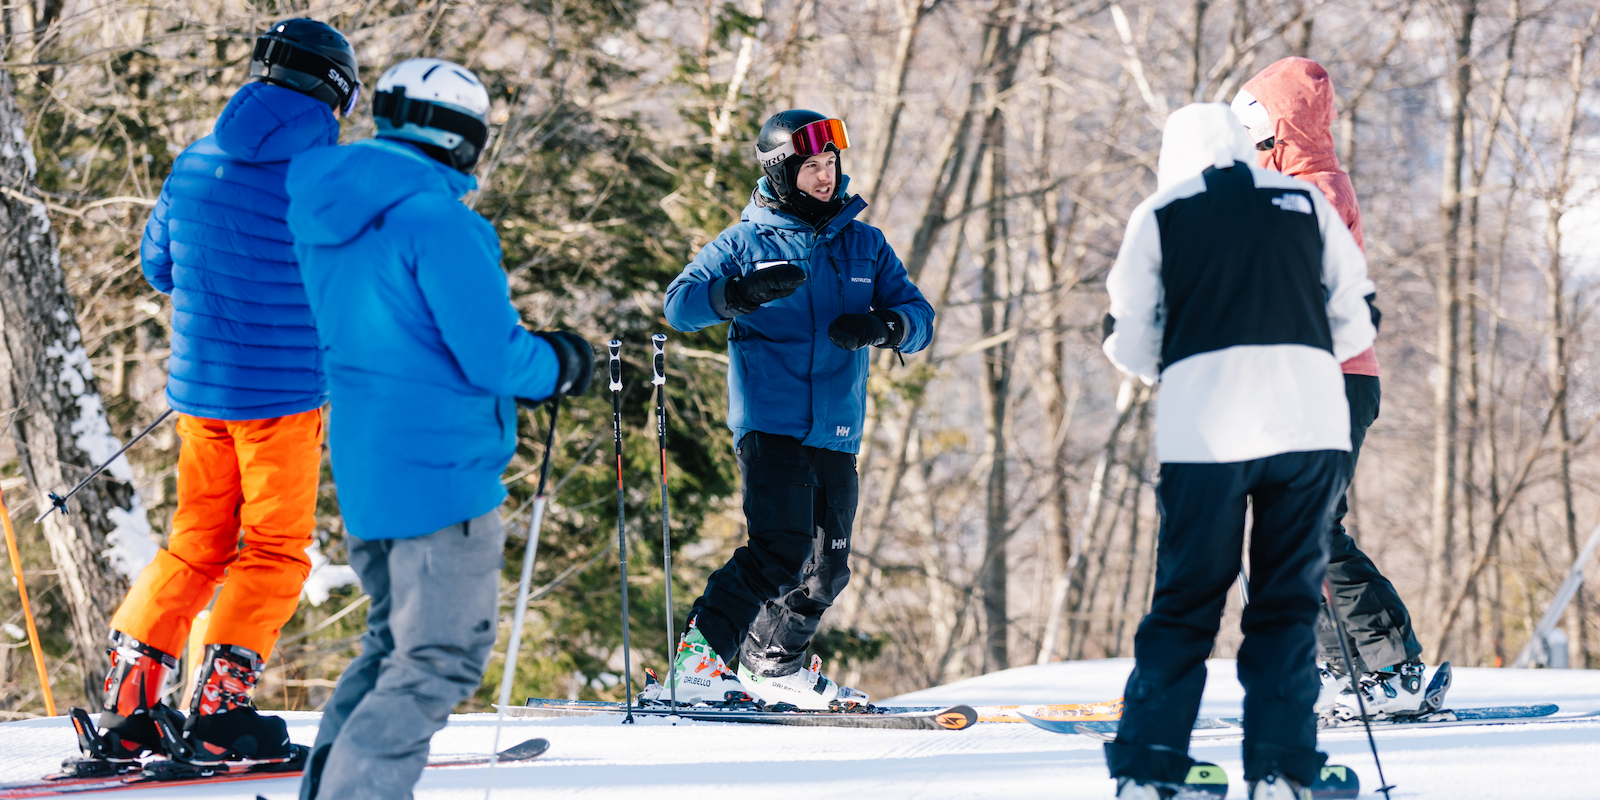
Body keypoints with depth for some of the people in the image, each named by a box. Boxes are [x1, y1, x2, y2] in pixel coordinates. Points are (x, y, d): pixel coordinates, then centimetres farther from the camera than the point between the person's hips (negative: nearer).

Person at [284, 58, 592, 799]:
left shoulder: (326, 213, 9)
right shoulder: (433, 217, -19)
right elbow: (490, 355, -20)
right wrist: (559, 363, 1)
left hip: (363, 466, 9)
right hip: (441, 468, -9)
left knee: (396, 640, 22)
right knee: (441, 658, -3)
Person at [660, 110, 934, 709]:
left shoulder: (864, 245, 13)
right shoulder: (745, 244, 2)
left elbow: (919, 316, 11)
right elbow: (680, 305, -7)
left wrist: (883, 326, -13)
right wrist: (743, 291, -26)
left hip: (838, 434, 5)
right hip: (771, 426, -5)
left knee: (826, 569, 8)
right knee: (782, 551, -20)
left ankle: (774, 665, 25)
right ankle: (700, 657, -13)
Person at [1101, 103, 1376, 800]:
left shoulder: (1159, 214, 10)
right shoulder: (1306, 201, 15)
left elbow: (1132, 344, 11)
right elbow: (1355, 323, 15)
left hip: (1204, 427, -1)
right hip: (1310, 421, 1)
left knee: (1184, 603, 7)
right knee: (1288, 601, 8)